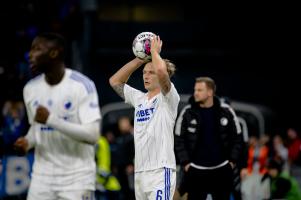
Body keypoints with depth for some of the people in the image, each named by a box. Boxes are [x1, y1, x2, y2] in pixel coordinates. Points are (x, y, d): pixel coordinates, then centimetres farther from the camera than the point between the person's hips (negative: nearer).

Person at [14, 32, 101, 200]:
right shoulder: (31, 88, 5)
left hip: (77, 178, -5)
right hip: (42, 176, 5)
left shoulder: (82, 85, -13)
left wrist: (51, 119, -24)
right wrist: (28, 141, -2)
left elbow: (92, 135, -20)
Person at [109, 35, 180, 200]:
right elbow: (115, 81, 19)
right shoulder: (139, 98, 17)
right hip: (140, 172, 8)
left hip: (161, 170, -8)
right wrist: (139, 59, 13)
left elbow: (161, 70, -22)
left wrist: (154, 51, -3)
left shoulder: (168, 98, -3)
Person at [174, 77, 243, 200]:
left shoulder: (226, 111, -2)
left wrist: (232, 161, 0)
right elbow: (178, 140, 0)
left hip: (222, 170, 1)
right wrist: (185, 162, -5)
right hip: (196, 171, -1)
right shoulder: (187, 113, -5)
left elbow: (237, 138, 6)